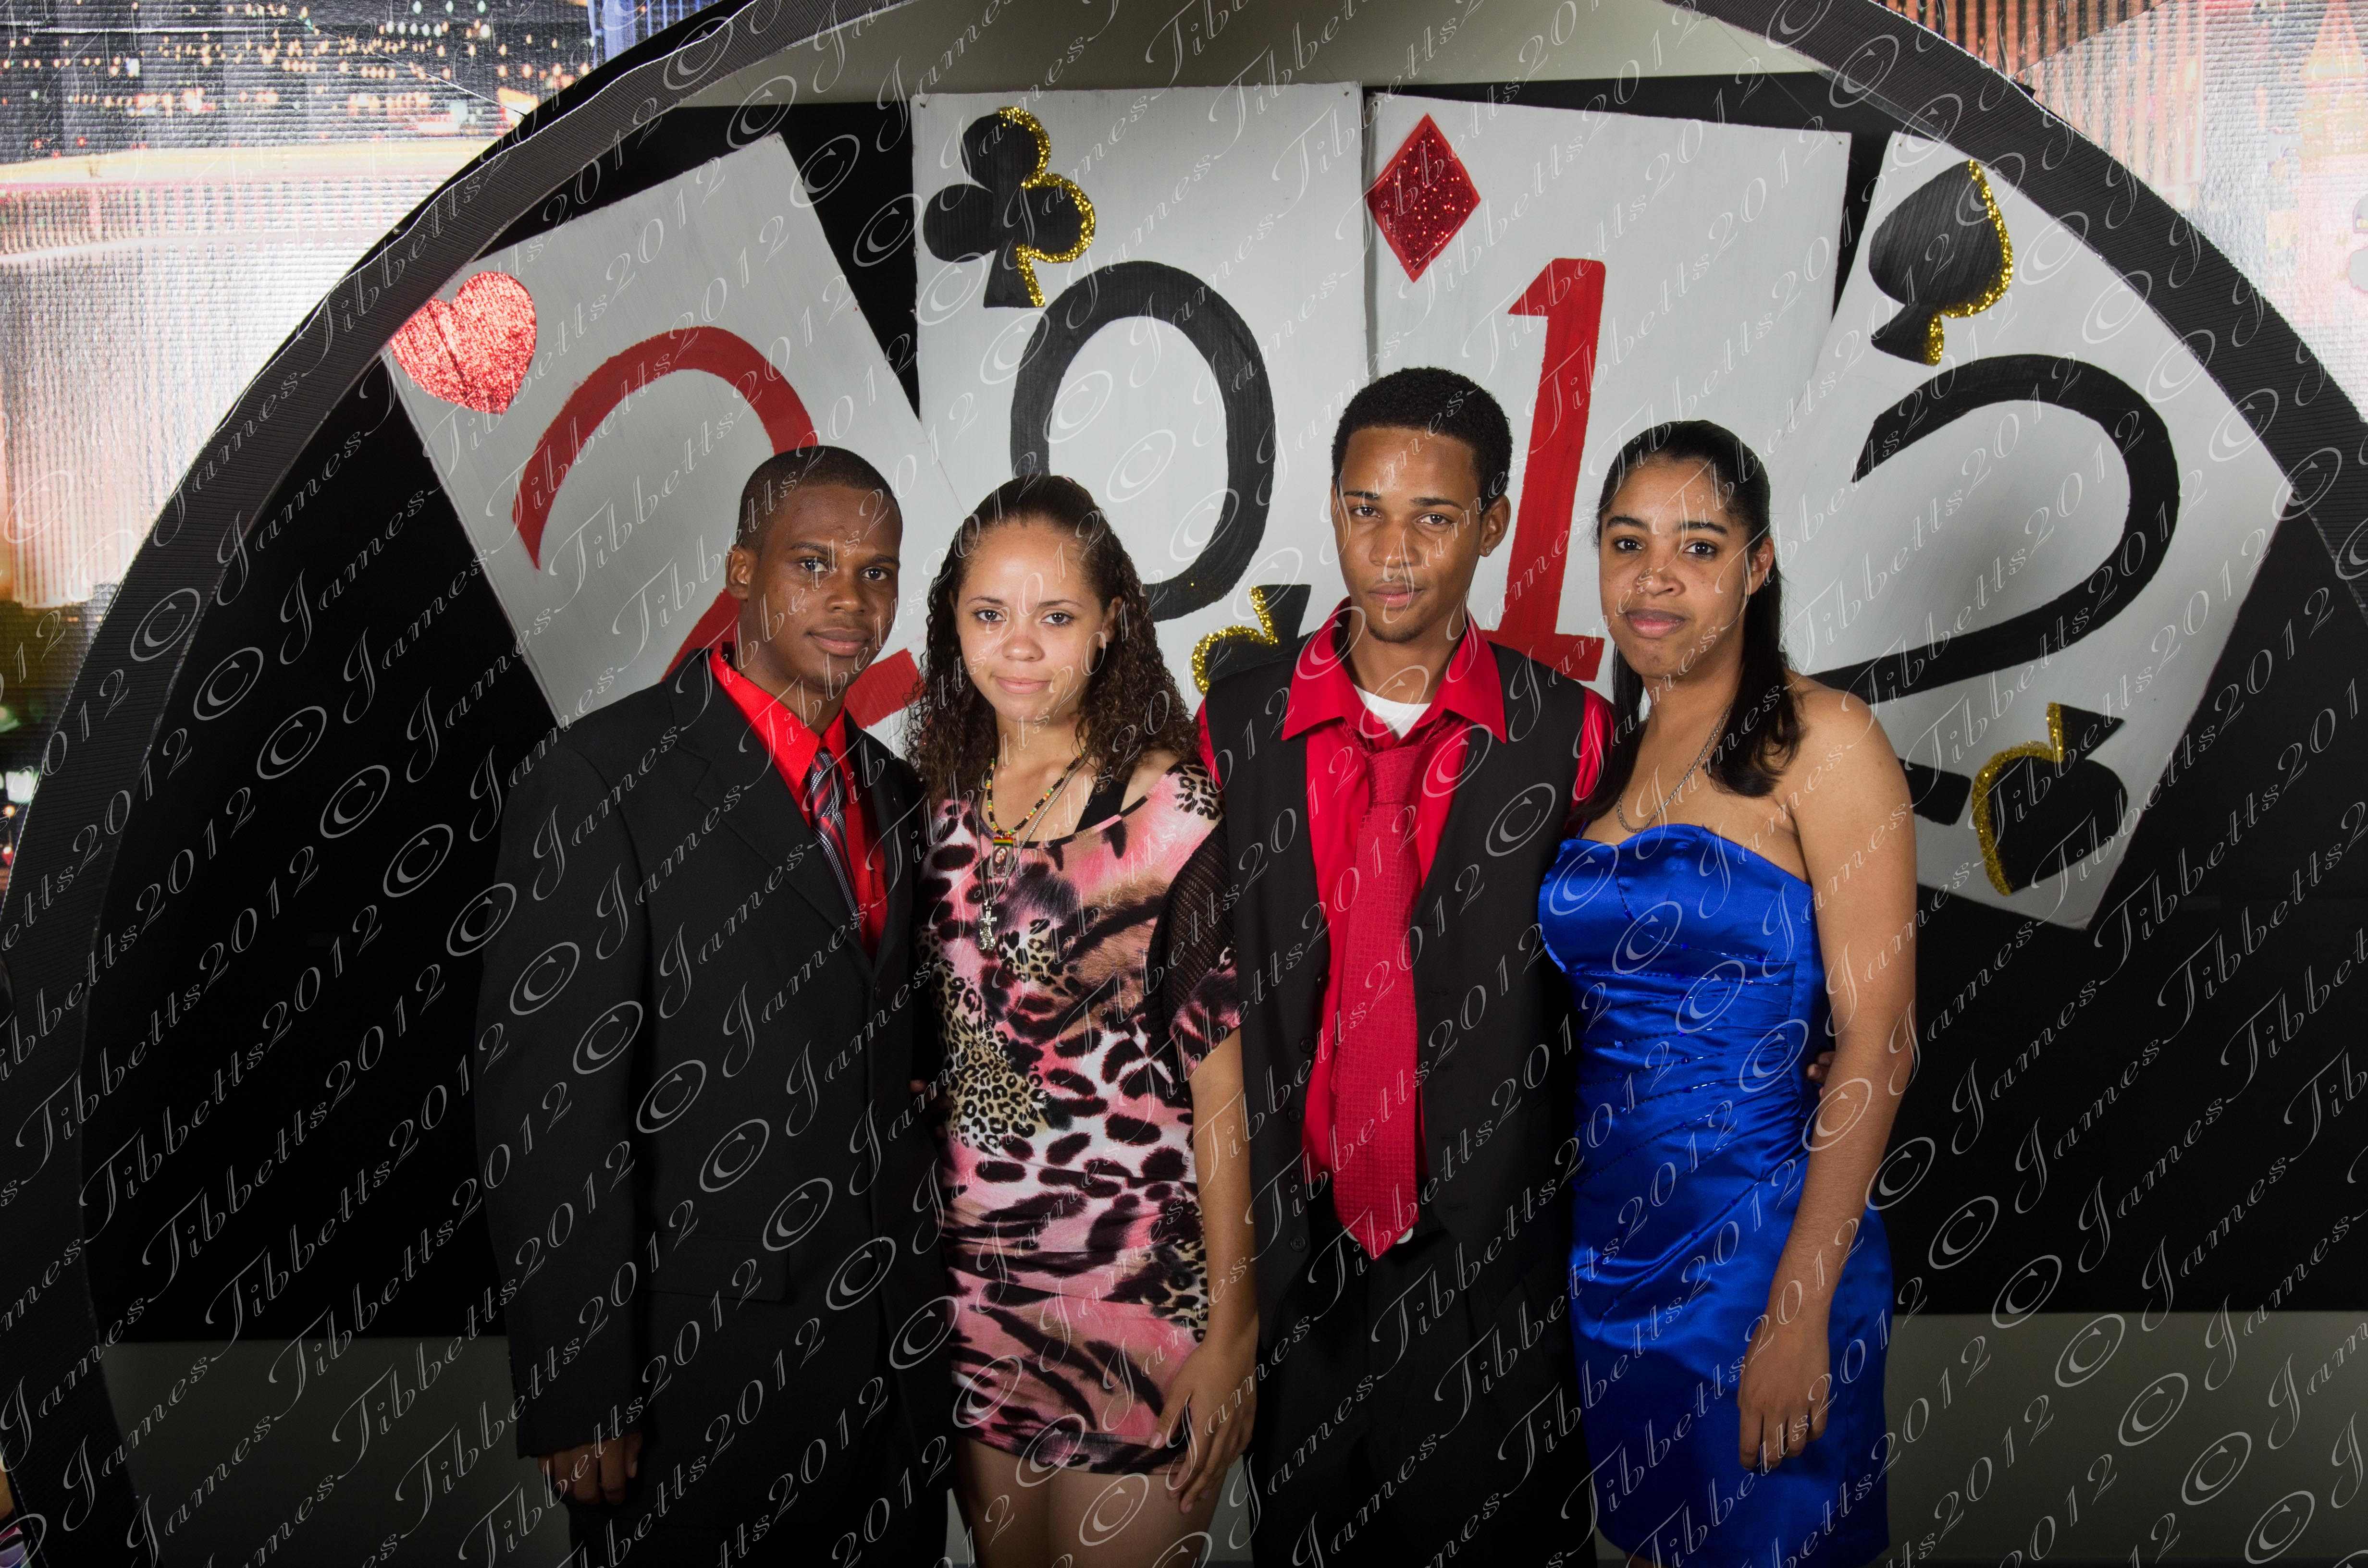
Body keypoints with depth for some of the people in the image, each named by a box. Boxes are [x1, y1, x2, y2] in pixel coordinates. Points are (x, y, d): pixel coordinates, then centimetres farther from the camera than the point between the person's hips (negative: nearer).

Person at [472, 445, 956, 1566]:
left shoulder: (891, 791, 9)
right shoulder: (597, 780, -12)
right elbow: (546, 1108, -15)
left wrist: (922, 1303, 9)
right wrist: (579, 1402, -15)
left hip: (894, 1349, 6)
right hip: (702, 1365, -6)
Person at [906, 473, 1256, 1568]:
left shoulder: (1172, 806, -13)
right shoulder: (940, 795, 3)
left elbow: (1223, 1079, -13)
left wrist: (1230, 1332, -13)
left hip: (1136, 1284, -5)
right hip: (971, 1274, 5)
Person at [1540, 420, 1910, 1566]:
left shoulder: (1821, 743, -10)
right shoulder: (1600, 752, 6)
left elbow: (1878, 1040, -14)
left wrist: (1801, 1310, -18)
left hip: (1759, 1243, -5)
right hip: (1603, 1237, 5)